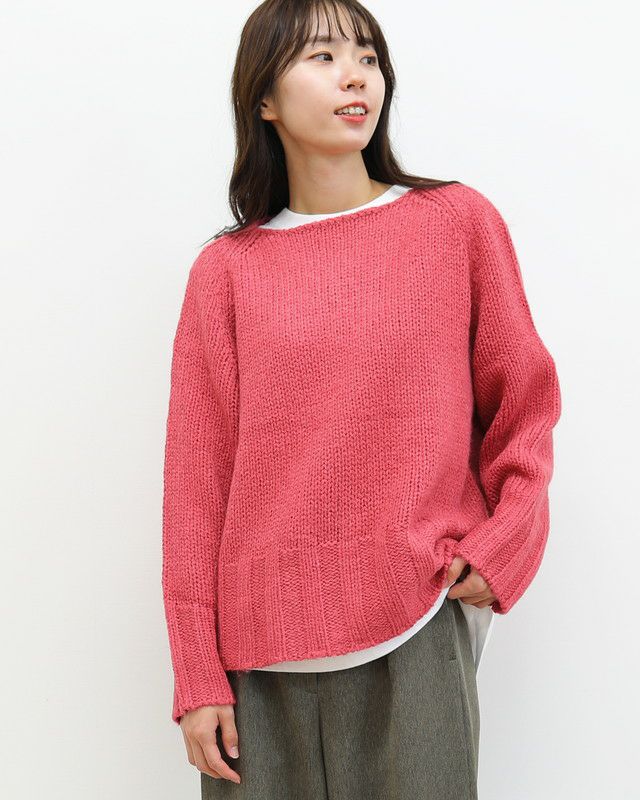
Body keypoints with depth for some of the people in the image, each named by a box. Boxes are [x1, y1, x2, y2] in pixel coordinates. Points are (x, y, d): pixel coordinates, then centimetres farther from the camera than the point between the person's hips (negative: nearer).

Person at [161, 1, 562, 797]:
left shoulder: (459, 223, 3)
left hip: (418, 633, 0)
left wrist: (500, 550, -5)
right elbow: (197, 478, 3)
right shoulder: (224, 271, 3)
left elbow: (522, 409, 9)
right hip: (265, 647, 1)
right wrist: (199, 678, 2)